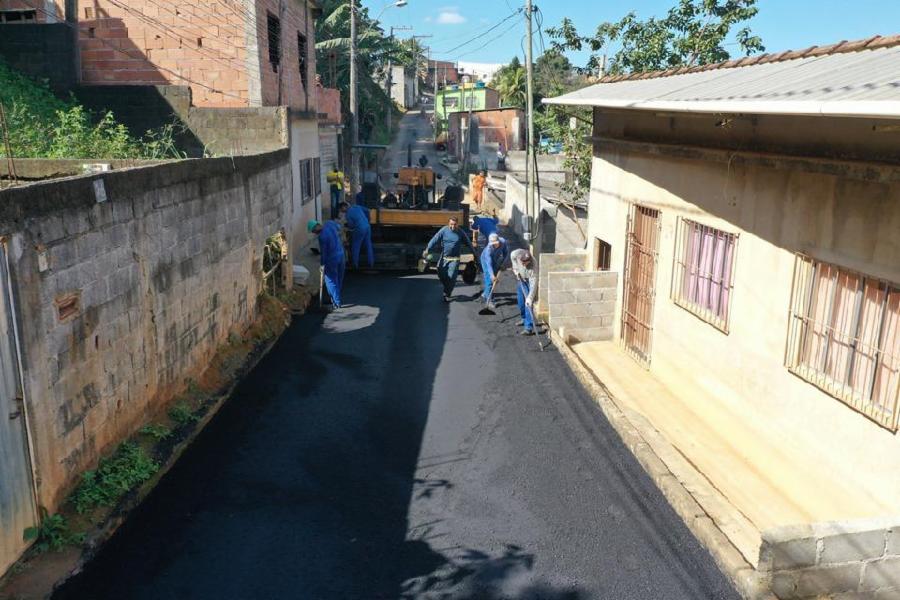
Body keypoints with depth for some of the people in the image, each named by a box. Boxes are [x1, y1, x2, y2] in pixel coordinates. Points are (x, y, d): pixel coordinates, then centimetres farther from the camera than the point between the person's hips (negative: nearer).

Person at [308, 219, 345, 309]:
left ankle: (336, 303, 4)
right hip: (341, 254, 8)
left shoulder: (322, 236, -23)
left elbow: (323, 252, -15)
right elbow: (338, 227, 20)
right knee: (339, 279, 17)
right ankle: (335, 299, 31)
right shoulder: (330, 223, -3)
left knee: (331, 281, 4)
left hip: (332, 259, -8)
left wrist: (322, 264, -3)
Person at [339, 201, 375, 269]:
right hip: (367, 227, 6)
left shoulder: (347, 214, -9)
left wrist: (346, 226, 10)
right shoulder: (356, 206, 7)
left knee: (355, 247, 9)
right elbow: (366, 211, 9)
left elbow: (351, 226, -11)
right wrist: (367, 220, 20)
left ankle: (355, 265, 13)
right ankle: (371, 263, 19)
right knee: (368, 245, 15)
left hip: (360, 229, -6)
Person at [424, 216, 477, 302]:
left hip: (454, 259, -1)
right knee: (441, 275, 5)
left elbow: (468, 243, 10)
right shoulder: (444, 230, -5)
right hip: (444, 258, 1)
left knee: (451, 277, -7)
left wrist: (474, 253, 16)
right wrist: (428, 250, -23)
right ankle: (447, 289, 32)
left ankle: (447, 295, 11)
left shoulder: (461, 233, -2)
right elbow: (435, 240, -13)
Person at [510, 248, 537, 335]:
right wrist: (515, 268, -9)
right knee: (520, 300, 16)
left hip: (529, 280, -6)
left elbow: (533, 283, -39)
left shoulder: (532, 266, -40)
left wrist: (530, 297, -44)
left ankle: (529, 327, -15)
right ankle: (524, 319, 36)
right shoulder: (516, 253, -29)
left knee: (528, 303, -14)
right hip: (520, 278, 6)